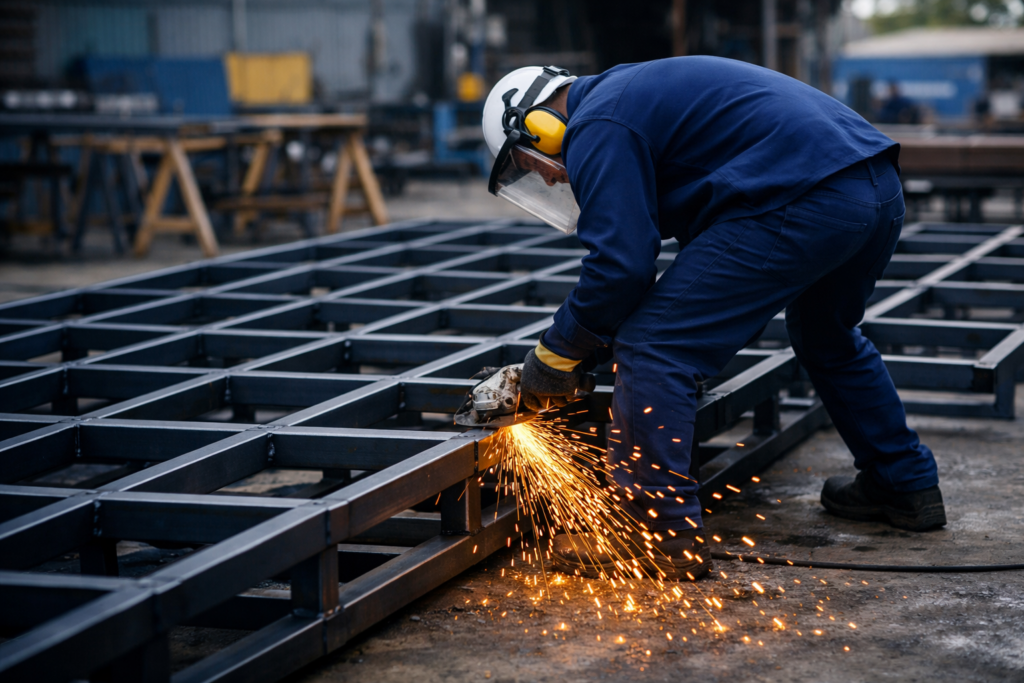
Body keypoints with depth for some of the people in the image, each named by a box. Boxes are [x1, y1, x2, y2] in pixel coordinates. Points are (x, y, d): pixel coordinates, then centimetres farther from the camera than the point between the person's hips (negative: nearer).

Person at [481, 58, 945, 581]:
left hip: (802, 201, -11)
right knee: (825, 336, 35)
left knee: (654, 348, -6)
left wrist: (555, 353, 2)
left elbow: (621, 263, -12)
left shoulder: (595, 130, -2)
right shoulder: (635, 90, 29)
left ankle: (664, 533, -2)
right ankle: (907, 485, 46)